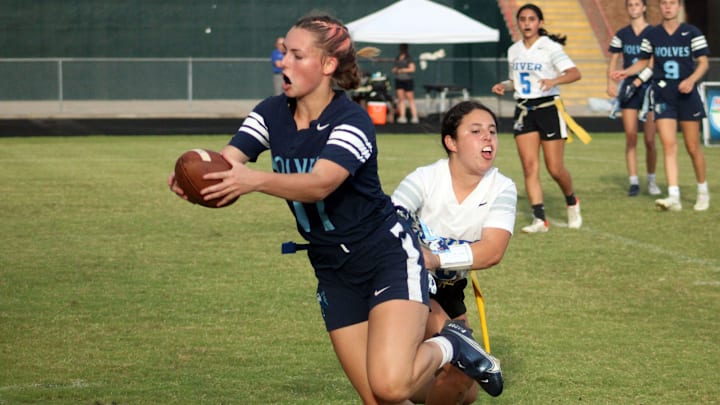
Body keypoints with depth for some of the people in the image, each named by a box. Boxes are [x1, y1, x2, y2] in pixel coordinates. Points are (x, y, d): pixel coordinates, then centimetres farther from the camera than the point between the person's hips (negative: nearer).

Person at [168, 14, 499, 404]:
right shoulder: (271, 114, -2)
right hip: (334, 272, 6)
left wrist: (255, 180, -54)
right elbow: (226, 163, -18)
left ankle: (449, 346, 8)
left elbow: (319, 184, -37)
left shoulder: (351, 121, -20)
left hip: (388, 257, -6)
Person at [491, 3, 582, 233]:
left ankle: (572, 203, 26)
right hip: (523, 110, 5)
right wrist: (504, 86, 3)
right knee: (529, 165, -7)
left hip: (548, 108, -5)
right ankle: (539, 219, -7)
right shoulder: (514, 51, 10)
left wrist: (554, 80, -37)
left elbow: (575, 73, -19)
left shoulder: (550, 48, -8)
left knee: (555, 169, -3)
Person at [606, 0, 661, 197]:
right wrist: (611, 82, -5)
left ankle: (651, 181, 13)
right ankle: (633, 181, -4)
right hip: (629, 88, 2)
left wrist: (638, 82, -17)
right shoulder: (621, 34, 9)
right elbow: (613, 61, 11)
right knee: (631, 137, -5)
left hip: (648, 86, -2)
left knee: (650, 140, -2)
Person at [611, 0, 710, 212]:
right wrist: (626, 72, -2)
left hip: (687, 95, -1)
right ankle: (673, 196, -16)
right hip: (663, 96, 1)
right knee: (668, 145, -11)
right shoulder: (652, 35, 5)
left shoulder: (692, 33, -2)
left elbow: (703, 62, -3)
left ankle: (703, 191, 25)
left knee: (693, 147, 5)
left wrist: (692, 79, -21)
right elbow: (644, 61, 16)